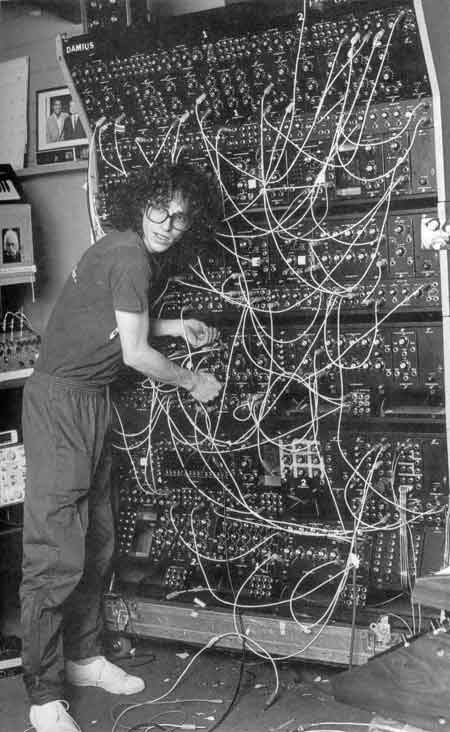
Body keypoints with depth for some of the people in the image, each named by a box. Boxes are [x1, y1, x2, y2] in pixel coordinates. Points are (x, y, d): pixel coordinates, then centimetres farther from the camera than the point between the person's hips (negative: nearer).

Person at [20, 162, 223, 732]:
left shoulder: (128, 250, 13)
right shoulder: (130, 257, -16)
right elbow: (136, 355, -14)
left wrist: (173, 326, 17)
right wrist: (193, 381, 1)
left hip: (90, 402, 10)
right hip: (60, 401, -10)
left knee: (96, 541, 15)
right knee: (57, 553, -7)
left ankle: (83, 658, 28)